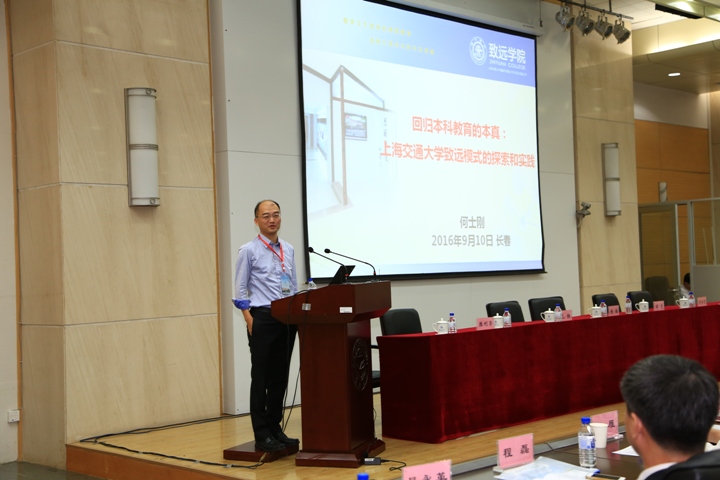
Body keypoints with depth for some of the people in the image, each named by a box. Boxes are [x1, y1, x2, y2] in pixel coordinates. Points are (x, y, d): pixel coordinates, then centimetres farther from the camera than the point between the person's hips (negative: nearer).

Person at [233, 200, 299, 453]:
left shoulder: (288, 250, 11)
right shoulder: (249, 251, -4)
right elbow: (241, 289, -4)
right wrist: (249, 319, -12)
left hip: (288, 318, 5)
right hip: (262, 318, -5)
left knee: (280, 375, 11)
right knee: (261, 376, 0)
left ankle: (275, 428, 21)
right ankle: (262, 435, 5)